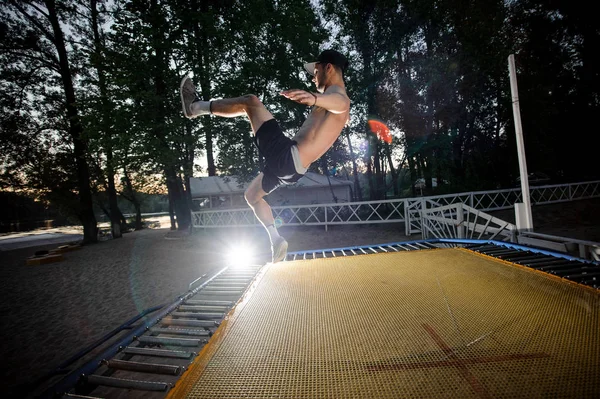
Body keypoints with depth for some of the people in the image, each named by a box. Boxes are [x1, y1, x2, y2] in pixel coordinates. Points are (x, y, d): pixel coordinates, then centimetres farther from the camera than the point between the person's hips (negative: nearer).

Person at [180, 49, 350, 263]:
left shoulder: (338, 93, -6)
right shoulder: (338, 107, 22)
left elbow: (341, 103, -33)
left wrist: (314, 98, -53)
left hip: (286, 155, -10)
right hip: (293, 167, 10)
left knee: (251, 101, -4)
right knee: (251, 196, 25)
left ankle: (197, 107, 12)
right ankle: (276, 239, 17)